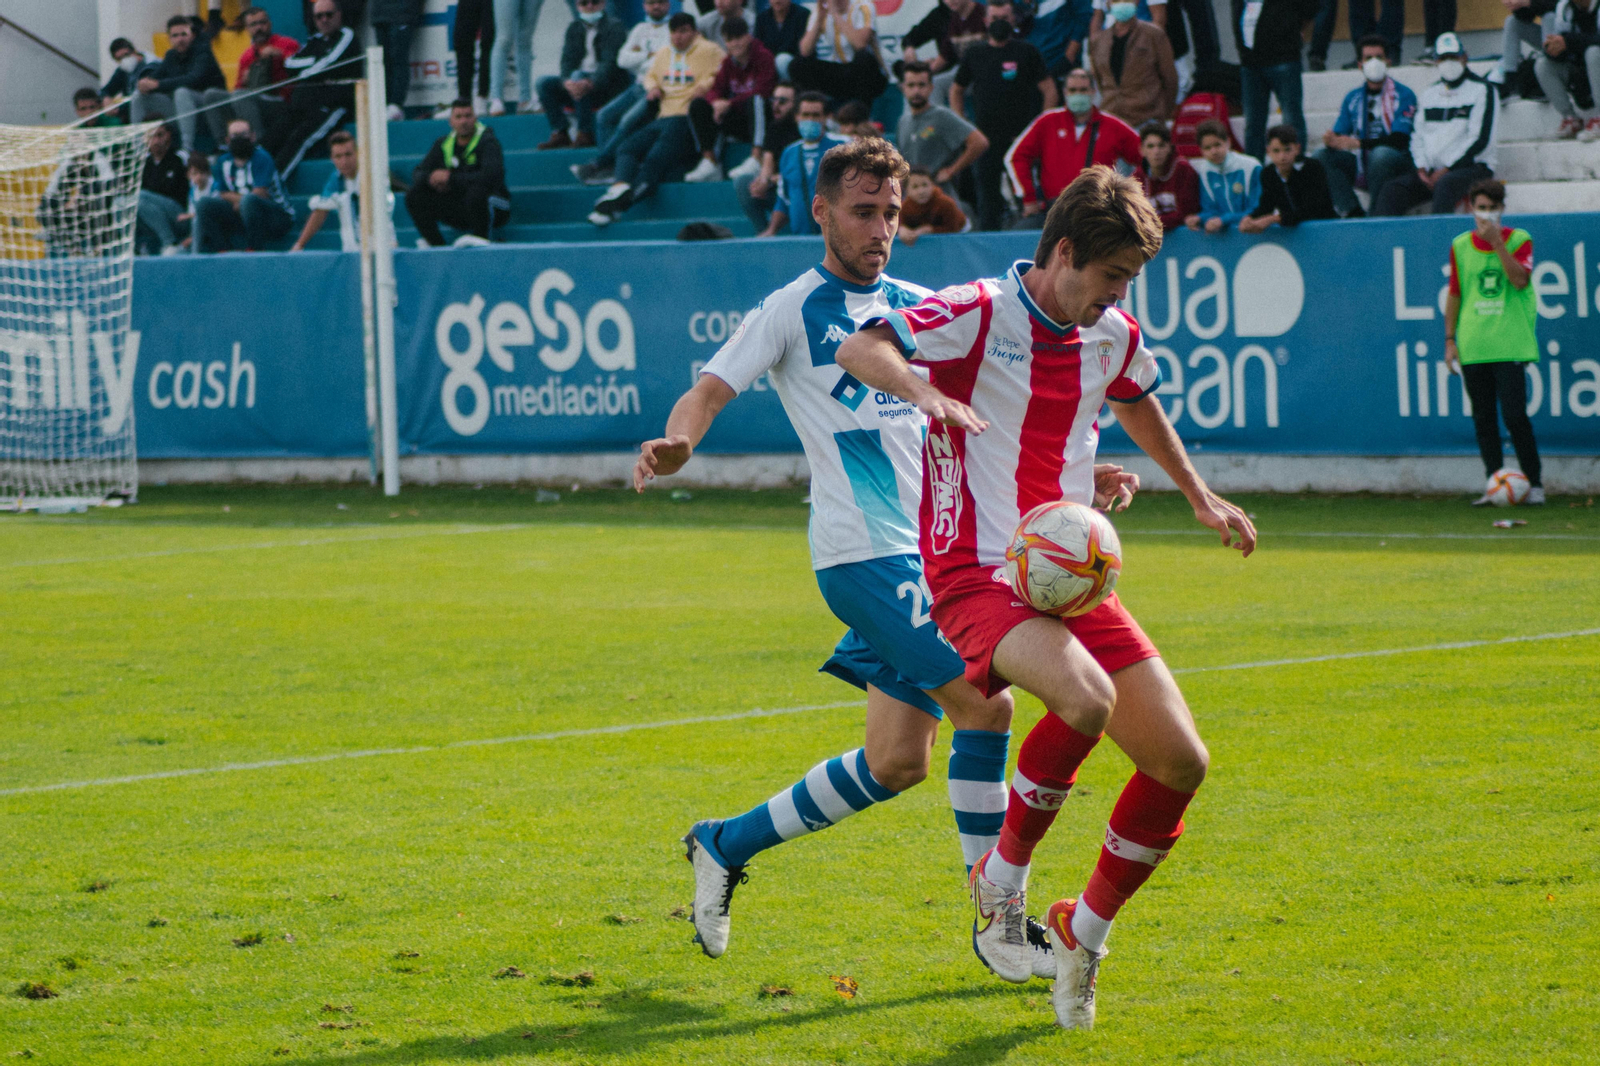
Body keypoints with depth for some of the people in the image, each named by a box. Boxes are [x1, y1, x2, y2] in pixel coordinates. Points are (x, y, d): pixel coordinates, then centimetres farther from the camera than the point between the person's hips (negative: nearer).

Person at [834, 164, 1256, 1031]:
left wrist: (1198, 495, 43)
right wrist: (927, 393, -41)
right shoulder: (979, 314, -9)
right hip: (977, 572, -7)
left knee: (1180, 763, -3)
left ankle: (1085, 933, 18)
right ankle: (1002, 876, -9)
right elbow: (860, 350, -21)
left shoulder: (1111, 337, 11)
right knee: (1086, 702, -35)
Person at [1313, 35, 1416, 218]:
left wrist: (1357, 143, -25)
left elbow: (1399, 140, -17)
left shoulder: (1403, 95, -5)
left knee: (1381, 154, -37)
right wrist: (1331, 140, -18)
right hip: (1360, 165, 5)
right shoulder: (1353, 97, 12)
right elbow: (1339, 134, 8)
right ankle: (1352, 212, -23)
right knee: (1321, 156, -15)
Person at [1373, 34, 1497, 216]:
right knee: (1392, 188, -17)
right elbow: (1417, 135, 16)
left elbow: (1481, 140, -10)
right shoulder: (1429, 94, 19)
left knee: (1446, 184, -38)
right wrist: (1422, 168, -3)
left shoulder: (1481, 90, -1)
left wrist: (1446, 170, -14)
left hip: (1472, 167, -6)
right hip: (1432, 170, 6)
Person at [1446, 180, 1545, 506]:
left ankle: (1534, 485, -1)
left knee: (1515, 416, -10)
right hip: (1472, 348, 3)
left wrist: (1497, 243, -18)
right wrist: (1449, 339, 9)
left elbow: (1520, 280, -14)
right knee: (1483, 418, 5)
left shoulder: (1519, 240, 2)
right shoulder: (1460, 246, 10)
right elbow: (1454, 294, 14)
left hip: (1510, 345, -3)